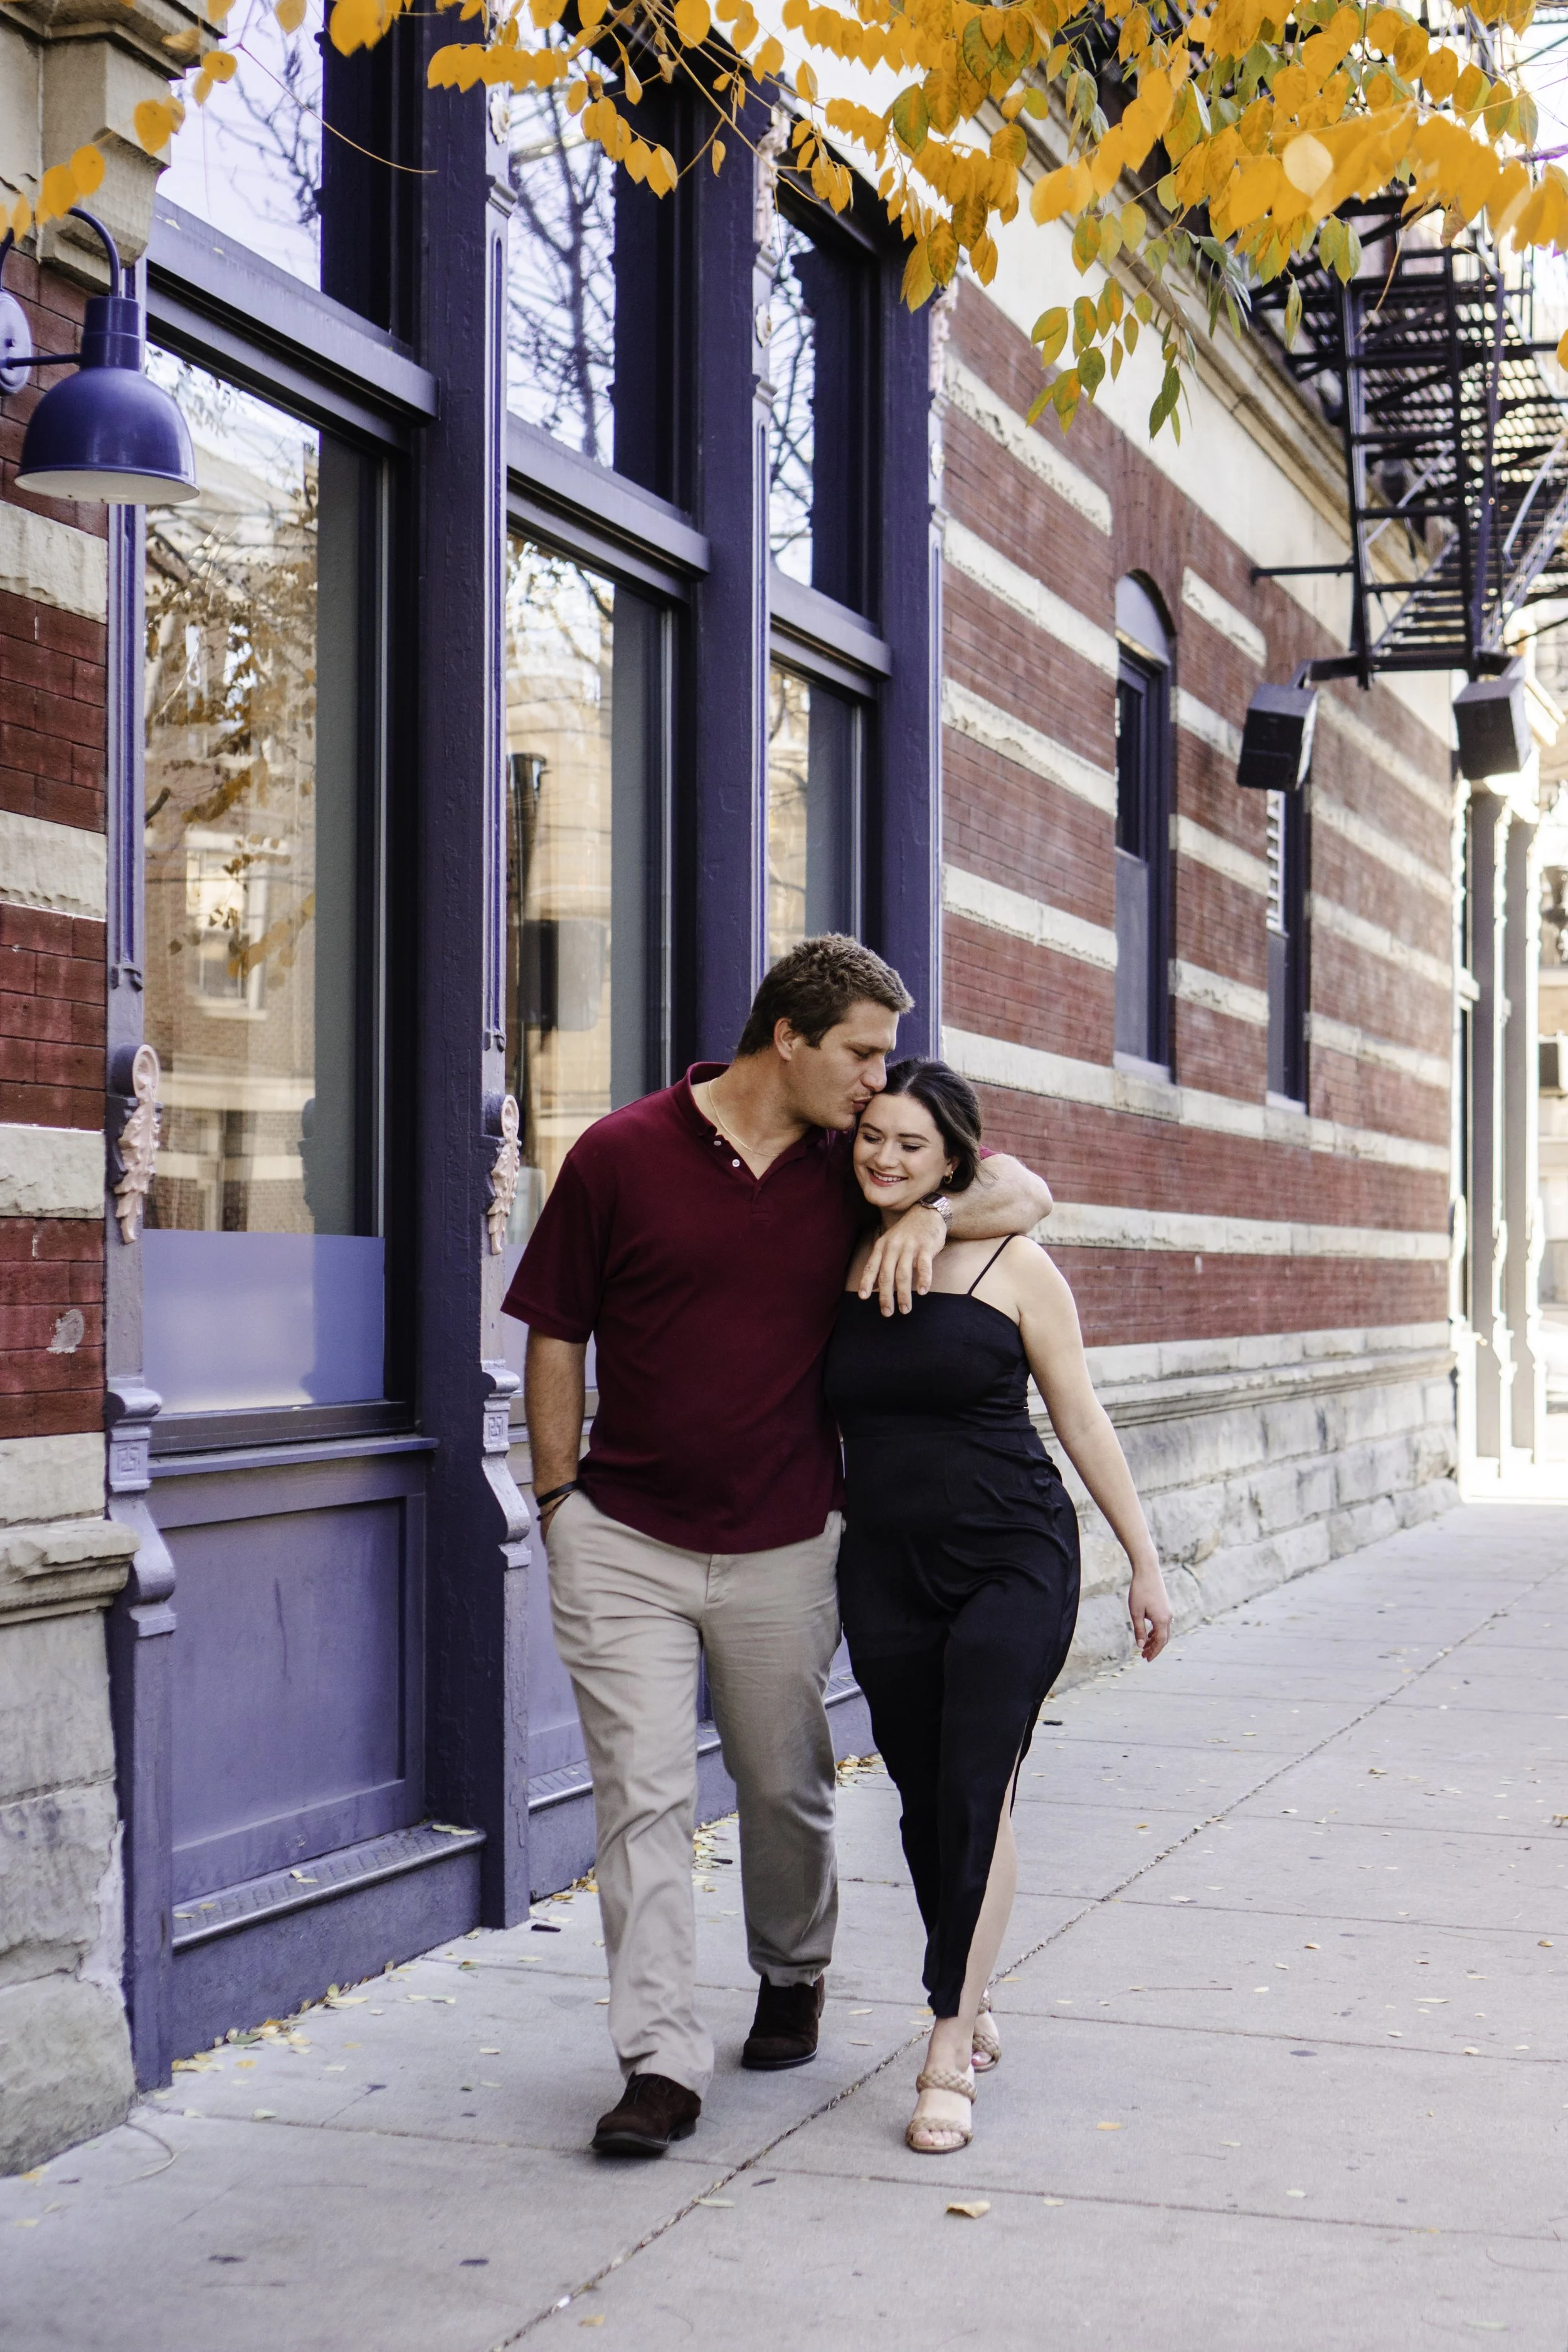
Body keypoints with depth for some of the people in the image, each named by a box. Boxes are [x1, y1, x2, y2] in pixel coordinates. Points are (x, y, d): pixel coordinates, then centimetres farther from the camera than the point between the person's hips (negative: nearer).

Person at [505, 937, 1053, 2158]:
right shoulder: (619, 1156, -5)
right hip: (623, 1541, -2)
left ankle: (793, 1978, 41)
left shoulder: (854, 1164, 4)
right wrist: (559, 1500, 0)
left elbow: (1025, 1194, 10)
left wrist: (933, 1212, -11)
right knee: (643, 1796, -7)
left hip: (786, 1545, 3)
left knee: (787, 1789, 15)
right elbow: (557, 1335, 1)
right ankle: (662, 2064, -3)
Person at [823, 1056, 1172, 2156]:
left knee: (977, 1793, -9)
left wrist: (1146, 1560, 2)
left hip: (1013, 1560, -3)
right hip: (885, 1569, 4)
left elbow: (1082, 1420, 2)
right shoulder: (837, 1265, 6)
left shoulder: (1013, 1267, -2)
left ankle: (948, 2054, -5)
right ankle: (973, 2009, 27)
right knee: (925, 1802, 9)